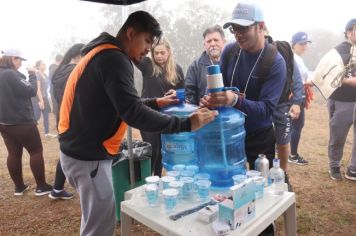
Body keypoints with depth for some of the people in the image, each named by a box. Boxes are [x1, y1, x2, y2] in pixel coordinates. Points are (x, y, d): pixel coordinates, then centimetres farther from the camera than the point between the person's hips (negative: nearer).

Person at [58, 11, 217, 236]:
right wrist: (185, 124, -27)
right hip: (88, 156, -10)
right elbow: (132, 113, -29)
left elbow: (121, 103, 18)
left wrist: (155, 103, 9)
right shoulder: (114, 59, -18)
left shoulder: (104, 55, 14)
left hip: (81, 149, 10)